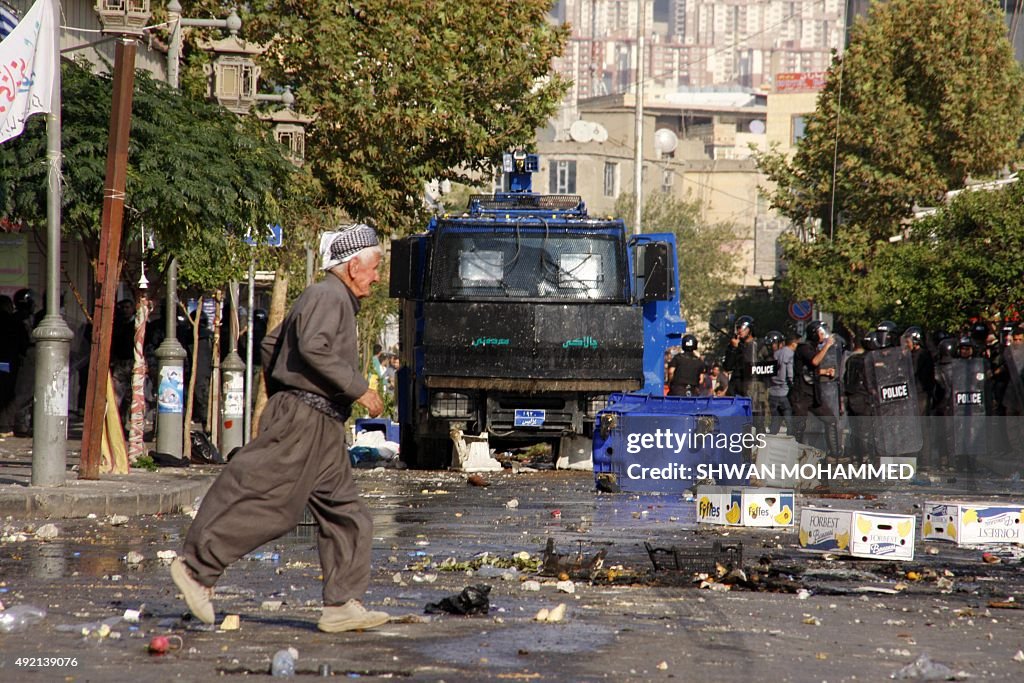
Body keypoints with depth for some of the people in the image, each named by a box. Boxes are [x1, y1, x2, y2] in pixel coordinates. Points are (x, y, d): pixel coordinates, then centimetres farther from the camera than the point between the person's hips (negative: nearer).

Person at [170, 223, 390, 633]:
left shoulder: (336, 301, 22)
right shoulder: (328, 297, -9)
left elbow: (272, 342, 27)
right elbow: (313, 348, -26)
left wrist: (277, 393, 28)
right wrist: (359, 389, -22)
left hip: (321, 430, 11)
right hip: (303, 418, -11)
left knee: (346, 516, 5)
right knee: (267, 504, -10)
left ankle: (342, 606, 1)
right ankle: (197, 566, -2)